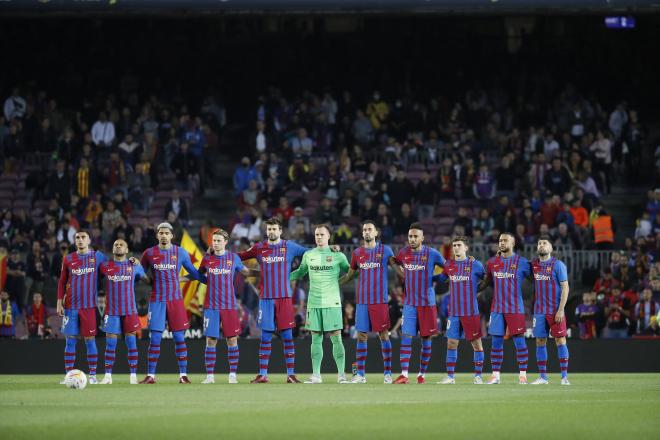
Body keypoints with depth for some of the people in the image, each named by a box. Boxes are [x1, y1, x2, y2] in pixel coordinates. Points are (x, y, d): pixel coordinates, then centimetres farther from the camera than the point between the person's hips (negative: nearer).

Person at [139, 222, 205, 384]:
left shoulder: (180, 253, 4)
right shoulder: (149, 253, 4)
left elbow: (193, 272, 13)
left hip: (176, 300, 0)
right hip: (157, 300, 0)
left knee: (179, 337, -1)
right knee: (155, 338, -2)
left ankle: (183, 375, 4)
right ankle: (150, 375, 3)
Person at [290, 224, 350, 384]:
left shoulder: (337, 255, 1)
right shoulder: (308, 255, 10)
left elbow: (349, 272, 12)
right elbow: (300, 273, 23)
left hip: (332, 303, -3)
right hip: (314, 303, 3)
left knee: (336, 338, -5)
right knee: (316, 339, 4)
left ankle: (341, 375, -2)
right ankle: (316, 375, 8)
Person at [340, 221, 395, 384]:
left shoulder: (385, 250, 3)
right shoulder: (357, 253, 11)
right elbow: (350, 275, 20)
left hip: (380, 301, -3)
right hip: (362, 301, 3)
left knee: (384, 335, -3)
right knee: (361, 336, 1)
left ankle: (387, 373, 3)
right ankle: (360, 374, 4)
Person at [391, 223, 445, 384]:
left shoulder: (432, 254, -7)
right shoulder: (404, 253, 3)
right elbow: (396, 263, 25)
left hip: (427, 303, -2)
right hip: (410, 302, 2)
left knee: (426, 339, 4)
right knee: (406, 337, -8)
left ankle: (422, 374, 14)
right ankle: (404, 375, -12)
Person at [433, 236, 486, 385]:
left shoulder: (475, 265, -3)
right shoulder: (448, 265, 7)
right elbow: (439, 277, 20)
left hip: (471, 312, -3)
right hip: (454, 312, 3)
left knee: (476, 343, 0)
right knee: (451, 343, 3)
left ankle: (478, 376, 8)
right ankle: (450, 377, 9)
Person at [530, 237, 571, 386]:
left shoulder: (558, 264, -5)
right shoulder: (534, 264, 9)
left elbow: (565, 287, -8)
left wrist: (561, 309, -15)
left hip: (555, 310, -5)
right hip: (539, 310, 5)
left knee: (560, 340, -5)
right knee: (540, 342, 5)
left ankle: (564, 376, -3)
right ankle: (543, 377, 10)